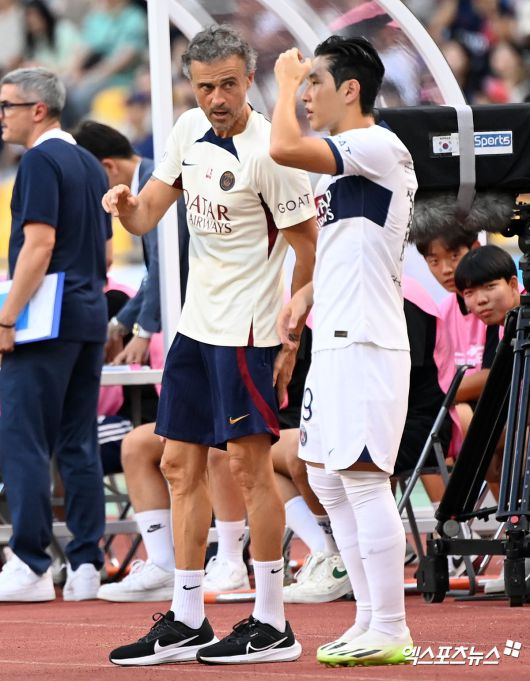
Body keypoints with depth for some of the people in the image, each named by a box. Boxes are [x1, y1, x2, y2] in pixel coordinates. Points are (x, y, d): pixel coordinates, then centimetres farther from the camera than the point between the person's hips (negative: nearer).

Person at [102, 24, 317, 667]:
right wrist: (126, 204, -12)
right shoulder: (189, 130, 6)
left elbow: (309, 247, -13)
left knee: (248, 463, -6)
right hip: (195, 324, 8)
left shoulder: (267, 151, -17)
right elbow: (147, 216, 12)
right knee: (181, 465, 8)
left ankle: (271, 626, -1)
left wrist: (291, 337, -12)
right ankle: (186, 624, 14)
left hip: (247, 330, -8)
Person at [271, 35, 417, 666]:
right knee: (327, 478, 13)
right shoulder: (350, 160, 18)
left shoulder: (379, 147, -13)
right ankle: (370, 622, 18)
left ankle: (389, 632, -7)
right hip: (335, 338, 11)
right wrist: (307, 293, 13)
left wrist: (285, 78, -10)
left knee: (363, 478, -10)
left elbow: (285, 148, -26)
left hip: (365, 341, -11)